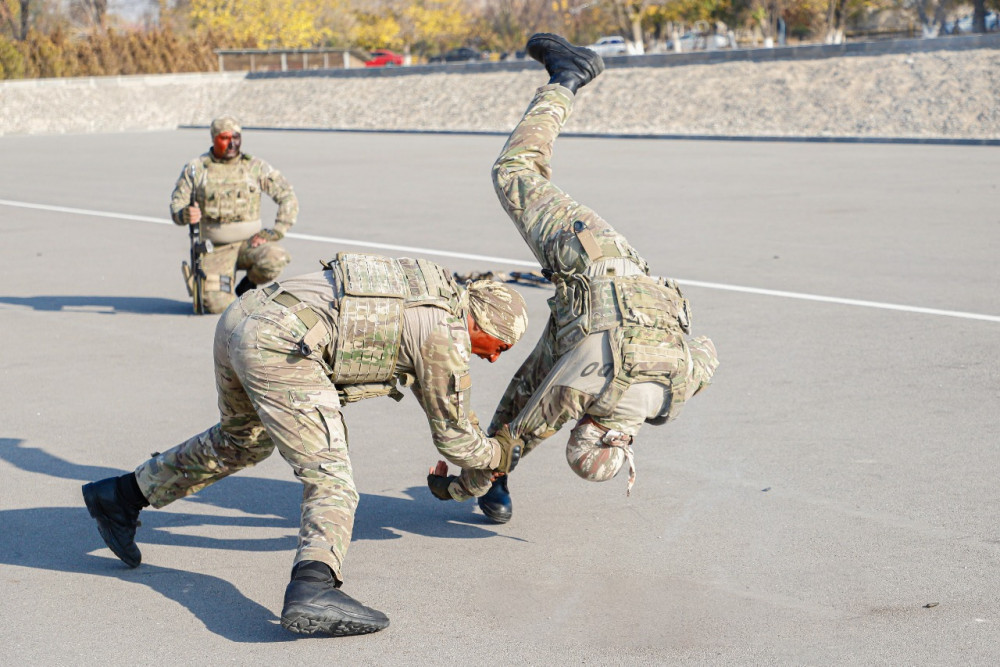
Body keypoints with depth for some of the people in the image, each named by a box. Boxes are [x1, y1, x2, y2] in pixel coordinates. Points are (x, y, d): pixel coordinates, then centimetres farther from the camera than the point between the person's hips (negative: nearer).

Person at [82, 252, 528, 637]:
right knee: (331, 480, -10)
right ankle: (312, 590, -33)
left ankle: (121, 497, 42)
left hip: (240, 317, 9)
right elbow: (453, 436, 11)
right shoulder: (448, 337, 0)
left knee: (241, 440, 32)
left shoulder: (430, 283, 24)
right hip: (280, 342, -9)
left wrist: (467, 423, 52)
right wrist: (497, 457, 30)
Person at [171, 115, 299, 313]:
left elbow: (288, 197, 2)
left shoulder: (256, 167, 2)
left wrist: (273, 233, -8)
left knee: (274, 259, -33)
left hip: (249, 243, 1)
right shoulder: (196, 168, 2)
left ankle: (246, 286, 1)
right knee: (217, 304, -22)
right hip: (214, 249, -1)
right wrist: (184, 215, -23)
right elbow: (176, 204, 2)